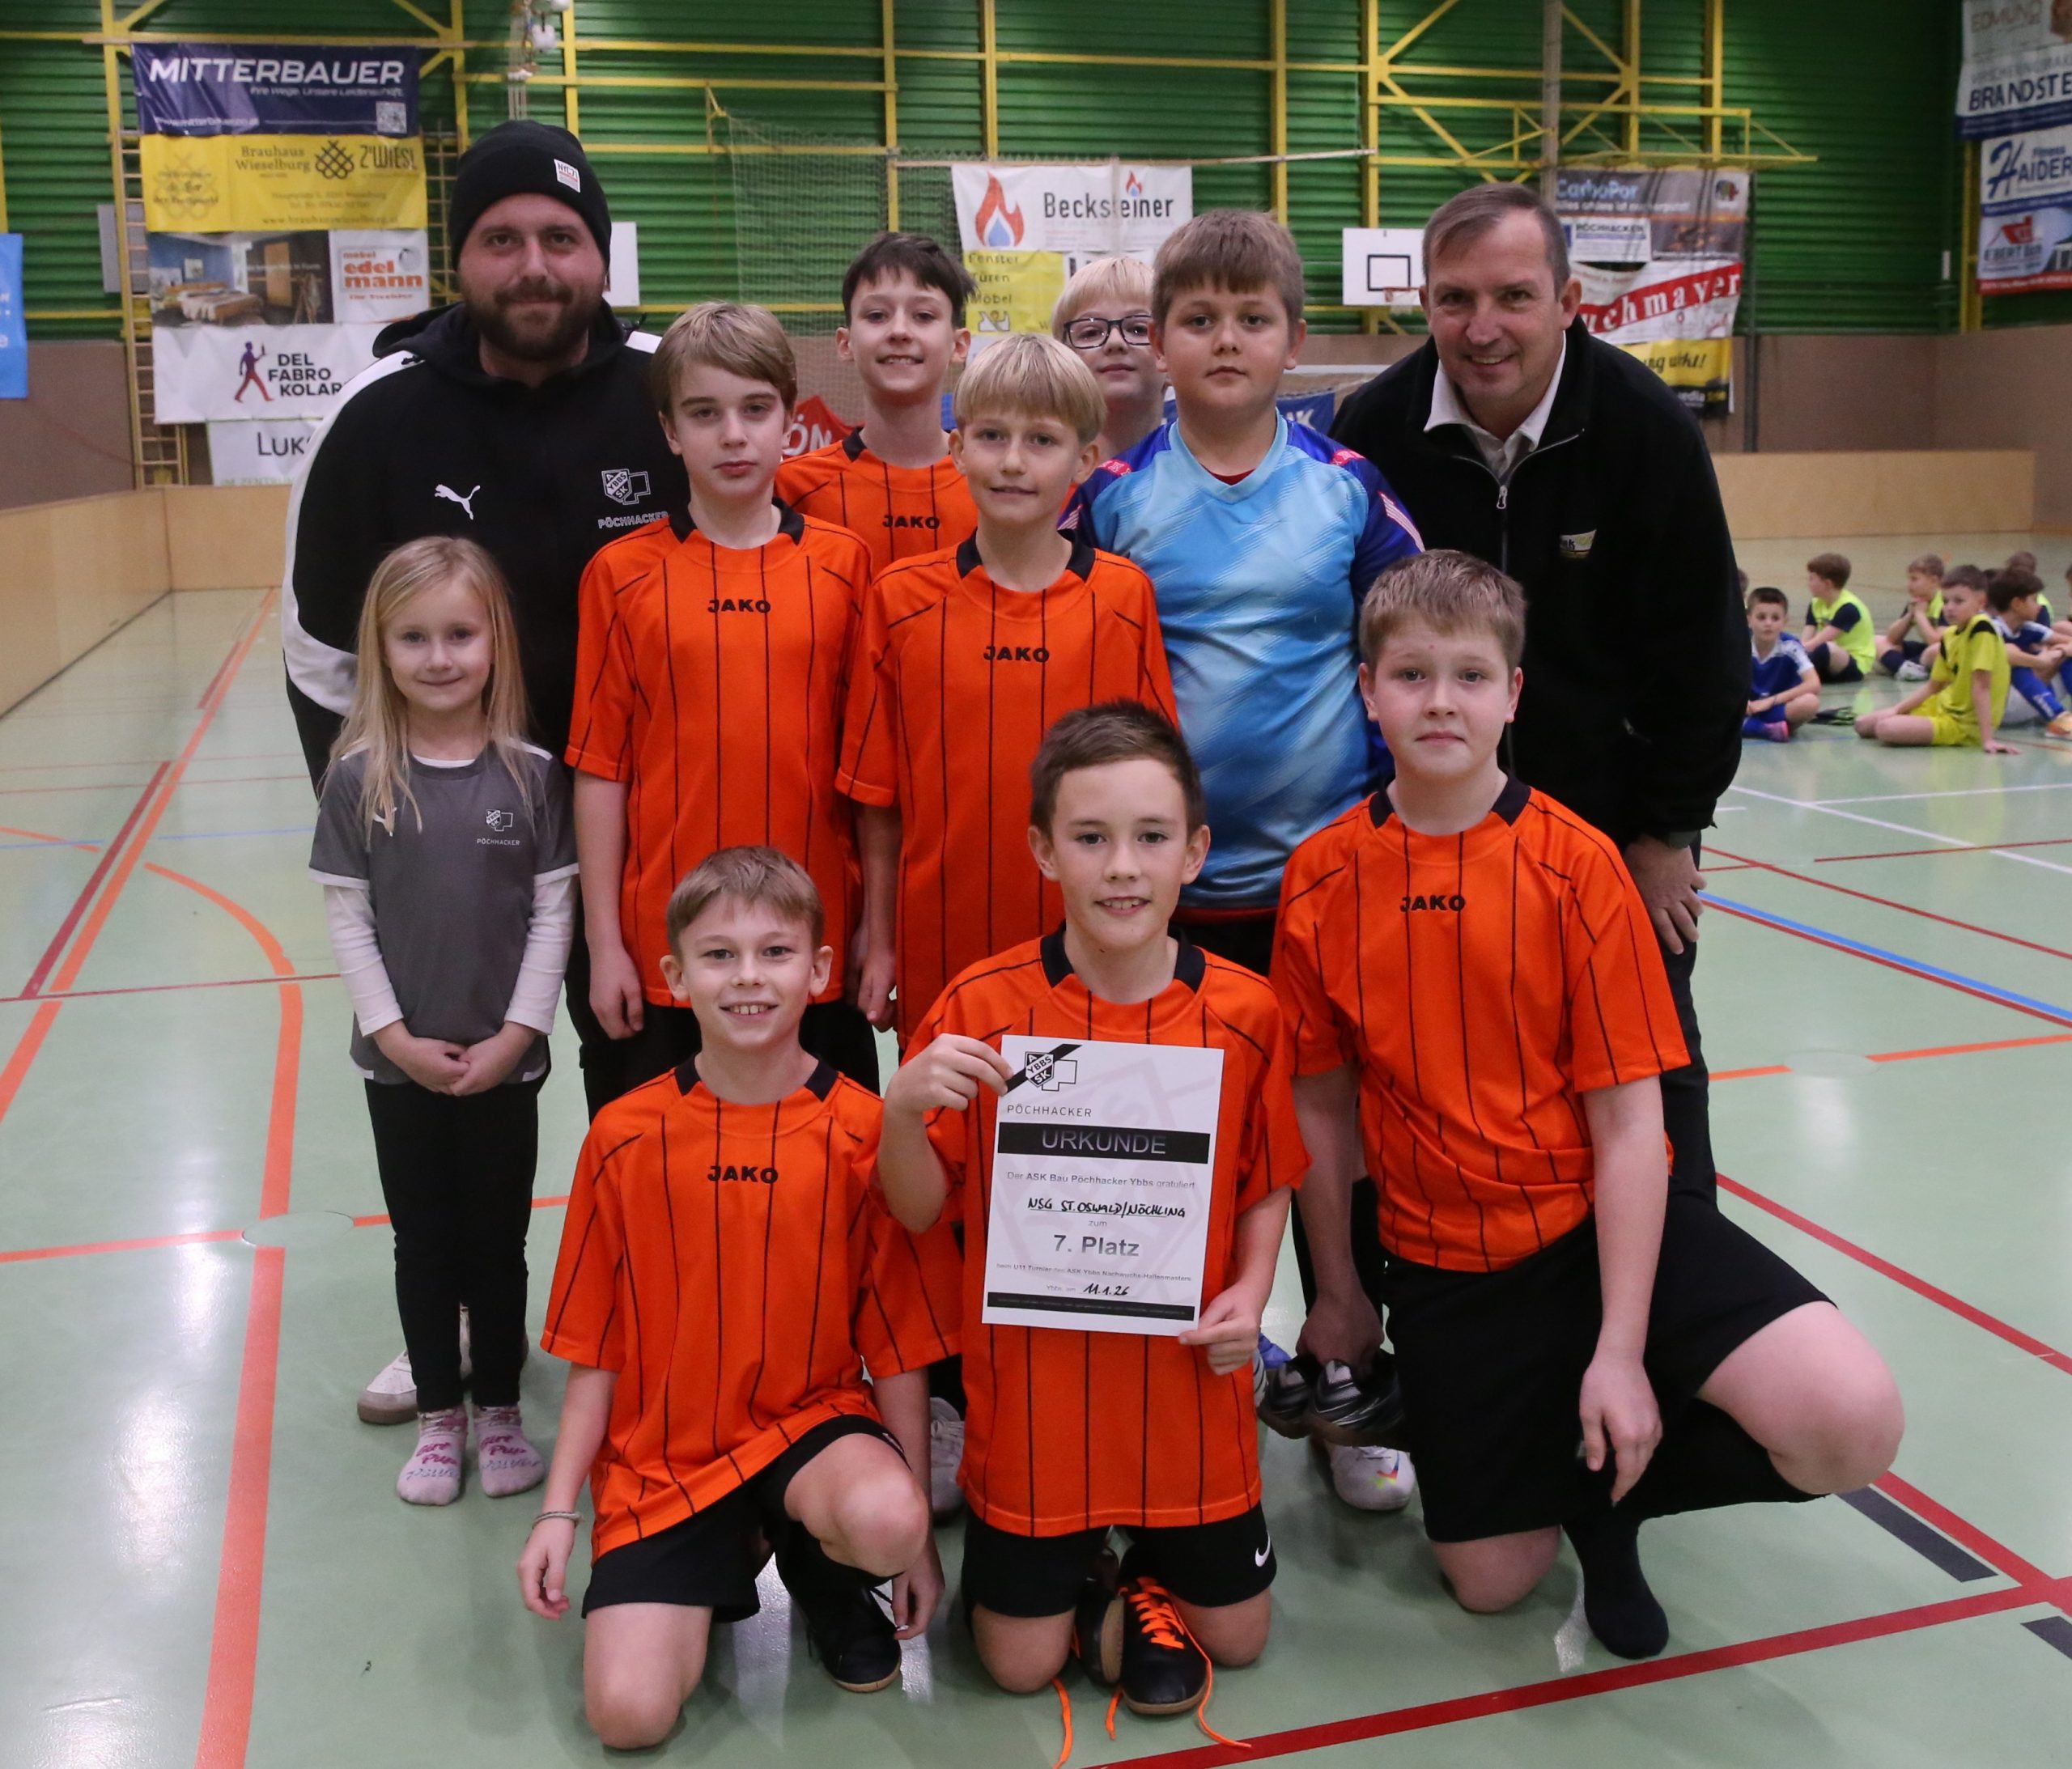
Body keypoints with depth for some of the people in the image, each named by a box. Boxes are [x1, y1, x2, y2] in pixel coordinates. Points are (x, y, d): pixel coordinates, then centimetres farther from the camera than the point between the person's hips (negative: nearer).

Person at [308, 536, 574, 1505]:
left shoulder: (532, 773, -7)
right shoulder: (359, 777, -6)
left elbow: (553, 910, -5)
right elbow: (346, 915, -4)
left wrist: (516, 1034, -10)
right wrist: (394, 1035, -10)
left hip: (505, 1060, 0)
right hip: (400, 1061, 1)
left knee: (498, 1240, 12)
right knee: (422, 1241, 13)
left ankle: (499, 1408, 29)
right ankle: (438, 1413, 29)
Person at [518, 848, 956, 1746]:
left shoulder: (863, 1132, -9)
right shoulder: (626, 1136, -5)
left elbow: (897, 1345, -4)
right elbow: (595, 1347, 4)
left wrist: (915, 1533, -3)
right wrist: (557, 1511, -1)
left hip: (812, 1420, -1)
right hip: (660, 1457, 1)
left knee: (885, 1523, -34)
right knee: (628, 1712, -15)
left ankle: (825, 1571, 5)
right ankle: (732, 1558, 17)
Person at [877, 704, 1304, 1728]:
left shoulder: (1243, 1012, -8)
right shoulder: (982, 1009, -13)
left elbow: (1268, 1182, 7)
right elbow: (920, 1211, -6)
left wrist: (1250, 1291, -10)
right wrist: (902, 1108, -25)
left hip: (1189, 1389, 2)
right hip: (1034, 1395, -1)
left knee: (1234, 1634, 14)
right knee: (1019, 1663, 8)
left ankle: (1148, 1571, 44)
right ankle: (1083, 1579, 38)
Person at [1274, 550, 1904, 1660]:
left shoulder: (1576, 863, -11)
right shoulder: (1322, 879, -5)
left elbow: (1627, 1119, -12)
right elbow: (1324, 1104, 3)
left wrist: (1620, 1351, -16)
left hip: (1596, 1223, -1)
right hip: (1440, 1259, 2)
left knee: (1850, 1424, -22)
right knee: (1489, 1579, 3)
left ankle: (1609, 1489, 7)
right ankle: (1552, 1452, 36)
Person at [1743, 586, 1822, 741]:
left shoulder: (1790, 647, -11)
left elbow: (1814, 685, -20)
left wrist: (1770, 701, -23)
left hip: (1779, 709, -2)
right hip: (1748, 709, 2)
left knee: (1810, 702, -33)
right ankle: (1769, 729, -35)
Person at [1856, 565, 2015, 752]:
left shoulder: (1981, 628, -21)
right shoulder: (1950, 635, 5)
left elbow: (1981, 687, -26)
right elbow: (1933, 686, 12)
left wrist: (1987, 738, -27)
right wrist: (1897, 710, 2)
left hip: (1964, 723, -9)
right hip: (1942, 706, 9)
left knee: (1886, 728, -27)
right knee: (1863, 724, 7)